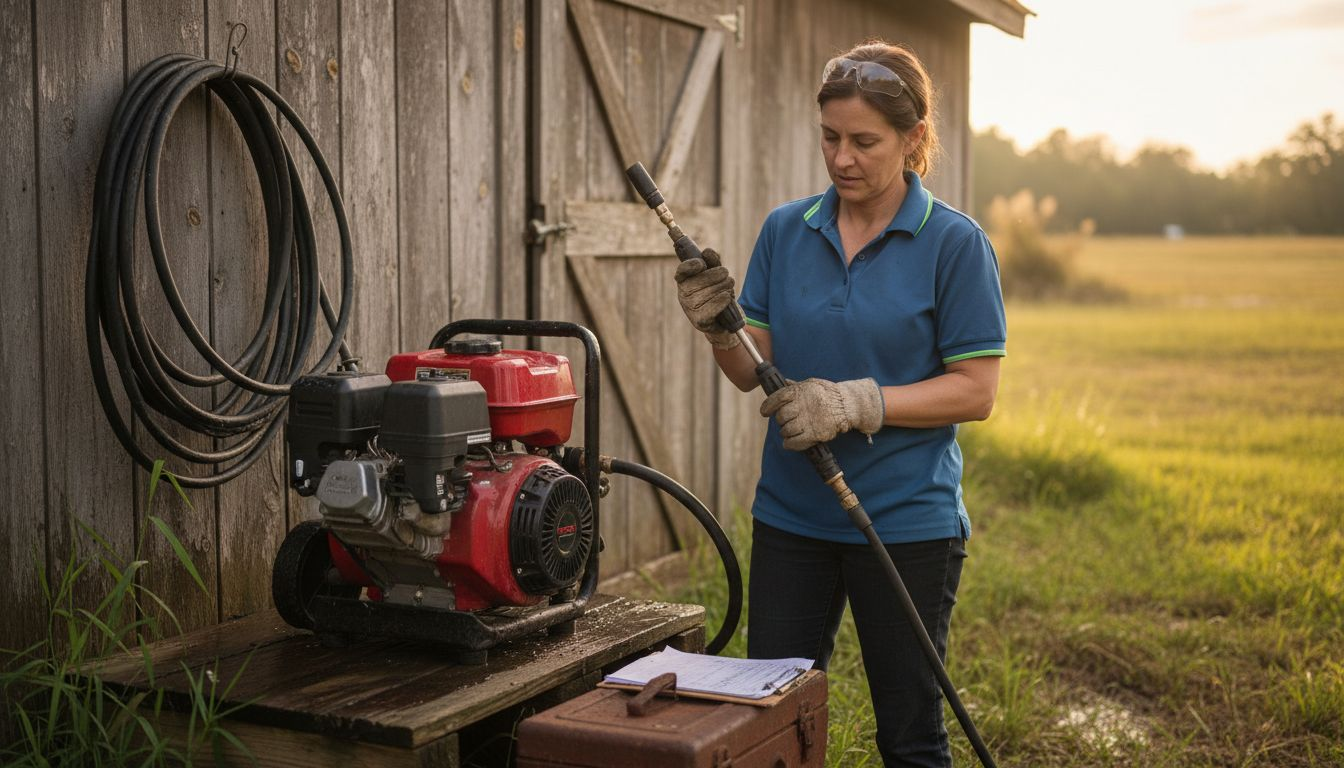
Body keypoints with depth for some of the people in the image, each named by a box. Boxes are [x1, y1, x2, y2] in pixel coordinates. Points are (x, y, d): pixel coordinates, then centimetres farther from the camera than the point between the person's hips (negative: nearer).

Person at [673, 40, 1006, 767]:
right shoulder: (785, 230, 4)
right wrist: (720, 331, -15)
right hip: (791, 513, 4)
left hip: (906, 522, -4)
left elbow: (974, 391, -10)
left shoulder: (955, 243, -8)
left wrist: (856, 402, -21)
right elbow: (757, 370, 6)